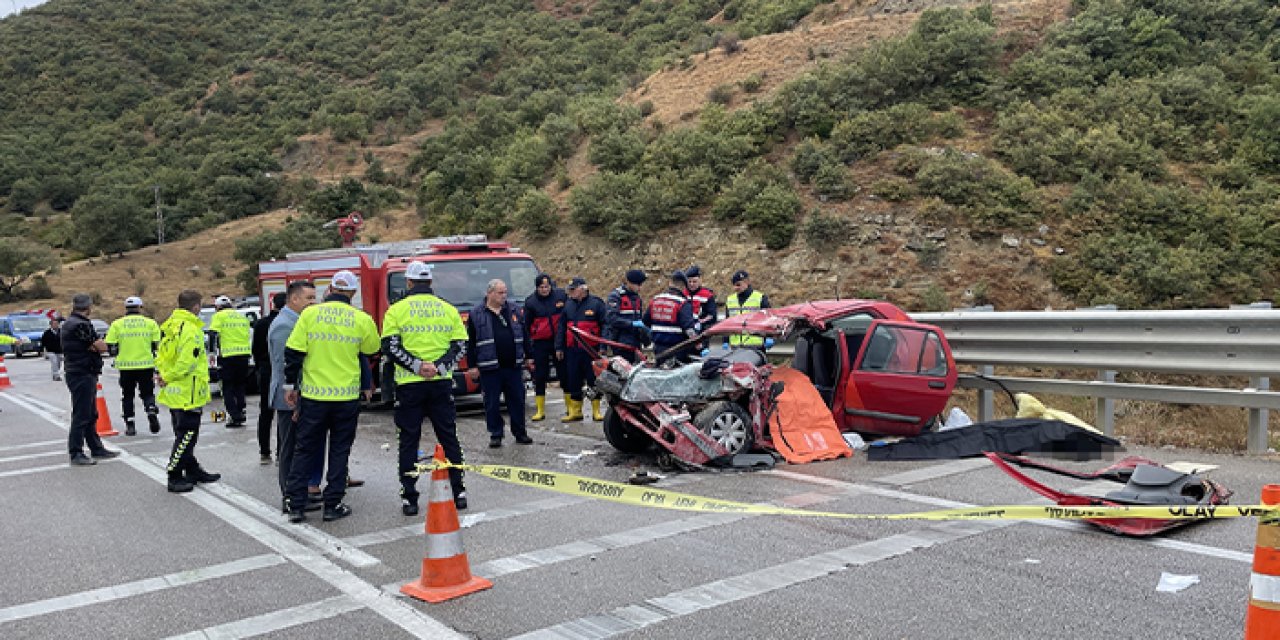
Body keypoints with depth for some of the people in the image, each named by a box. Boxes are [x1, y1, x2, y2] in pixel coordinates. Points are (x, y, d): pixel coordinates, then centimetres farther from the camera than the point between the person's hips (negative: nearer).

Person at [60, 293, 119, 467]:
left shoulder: (69, 323, 15)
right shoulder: (80, 325, -18)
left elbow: (95, 346, 12)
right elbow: (102, 347, -16)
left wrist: (93, 346, -8)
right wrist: (95, 345, 2)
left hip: (84, 375, 11)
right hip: (82, 375, -11)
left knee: (90, 414, 16)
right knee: (81, 415, -6)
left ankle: (97, 449, 25)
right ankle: (76, 454, -1)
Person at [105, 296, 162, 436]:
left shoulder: (117, 324, 2)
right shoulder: (151, 323, 1)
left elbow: (110, 347, 0)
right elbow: (157, 345, 0)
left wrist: (118, 354, 18)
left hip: (125, 366, 0)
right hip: (146, 365, 0)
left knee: (127, 396, 12)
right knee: (147, 393, 12)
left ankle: (130, 425, 11)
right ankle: (152, 413, -13)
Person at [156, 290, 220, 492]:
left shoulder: (169, 326, 12)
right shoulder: (191, 330, -19)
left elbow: (161, 355, 16)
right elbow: (186, 363, -24)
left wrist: (163, 374, 5)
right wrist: (168, 377, -12)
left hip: (175, 392, 10)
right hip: (188, 393, -10)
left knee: (184, 435, 17)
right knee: (186, 435, -2)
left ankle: (193, 471, 29)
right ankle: (174, 478, 1)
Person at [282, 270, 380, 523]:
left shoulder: (310, 313, -3)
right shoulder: (362, 320, -4)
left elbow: (293, 352, -2)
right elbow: (372, 350, 9)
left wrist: (291, 384, 7)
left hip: (312, 395, 1)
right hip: (347, 396, -1)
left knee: (304, 450, 11)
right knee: (339, 450, 11)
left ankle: (296, 505, 12)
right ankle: (333, 505, 12)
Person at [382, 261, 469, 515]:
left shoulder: (396, 310, -1)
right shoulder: (448, 309, 6)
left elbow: (391, 346, -9)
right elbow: (460, 346, 1)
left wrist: (417, 366, -12)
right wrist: (438, 367, -8)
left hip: (409, 385, -2)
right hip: (442, 383, 2)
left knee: (408, 441, 6)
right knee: (449, 438, 12)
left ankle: (409, 498, 7)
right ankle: (458, 492, 15)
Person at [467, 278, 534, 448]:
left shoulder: (513, 310, 10)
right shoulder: (476, 314, -1)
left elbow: (523, 335, 15)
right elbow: (471, 342, -1)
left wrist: (528, 357, 12)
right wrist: (473, 366, -4)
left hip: (513, 366, 3)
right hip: (489, 367, -3)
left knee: (517, 400, 8)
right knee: (492, 403, 4)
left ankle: (520, 433, 19)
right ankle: (495, 435, 14)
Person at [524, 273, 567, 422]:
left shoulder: (561, 295, 0)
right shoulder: (530, 301, 0)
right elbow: (526, 325, 6)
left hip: (560, 341, 0)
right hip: (540, 343, 0)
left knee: (564, 374, 5)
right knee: (540, 377, 3)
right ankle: (540, 411, 11)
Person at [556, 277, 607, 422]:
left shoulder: (596, 303, -2)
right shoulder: (568, 305, 13)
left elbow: (604, 326, -4)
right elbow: (562, 327, 17)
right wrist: (559, 347, 11)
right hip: (572, 350, 5)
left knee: (594, 380, 0)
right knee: (572, 382, 7)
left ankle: (596, 411, 9)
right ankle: (575, 411, 15)